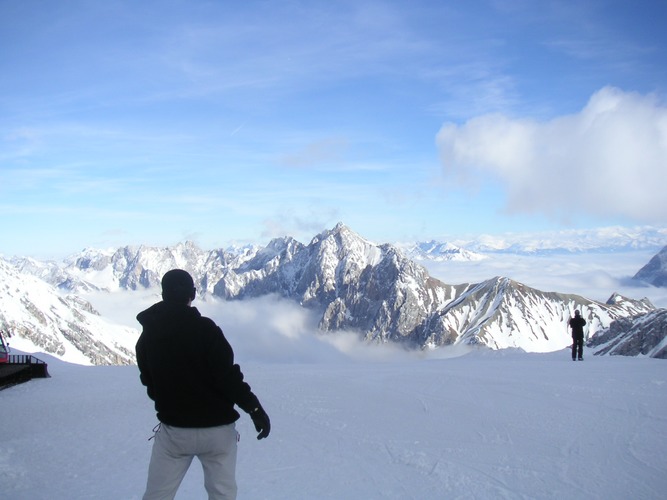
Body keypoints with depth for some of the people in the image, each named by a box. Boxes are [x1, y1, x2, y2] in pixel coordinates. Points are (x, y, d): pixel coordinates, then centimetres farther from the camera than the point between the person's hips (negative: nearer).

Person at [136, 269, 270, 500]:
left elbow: (148, 382, 10)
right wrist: (254, 408, -9)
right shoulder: (205, 329, -17)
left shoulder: (148, 336, -2)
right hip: (217, 428, -3)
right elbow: (227, 376, -18)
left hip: (173, 430, 3)